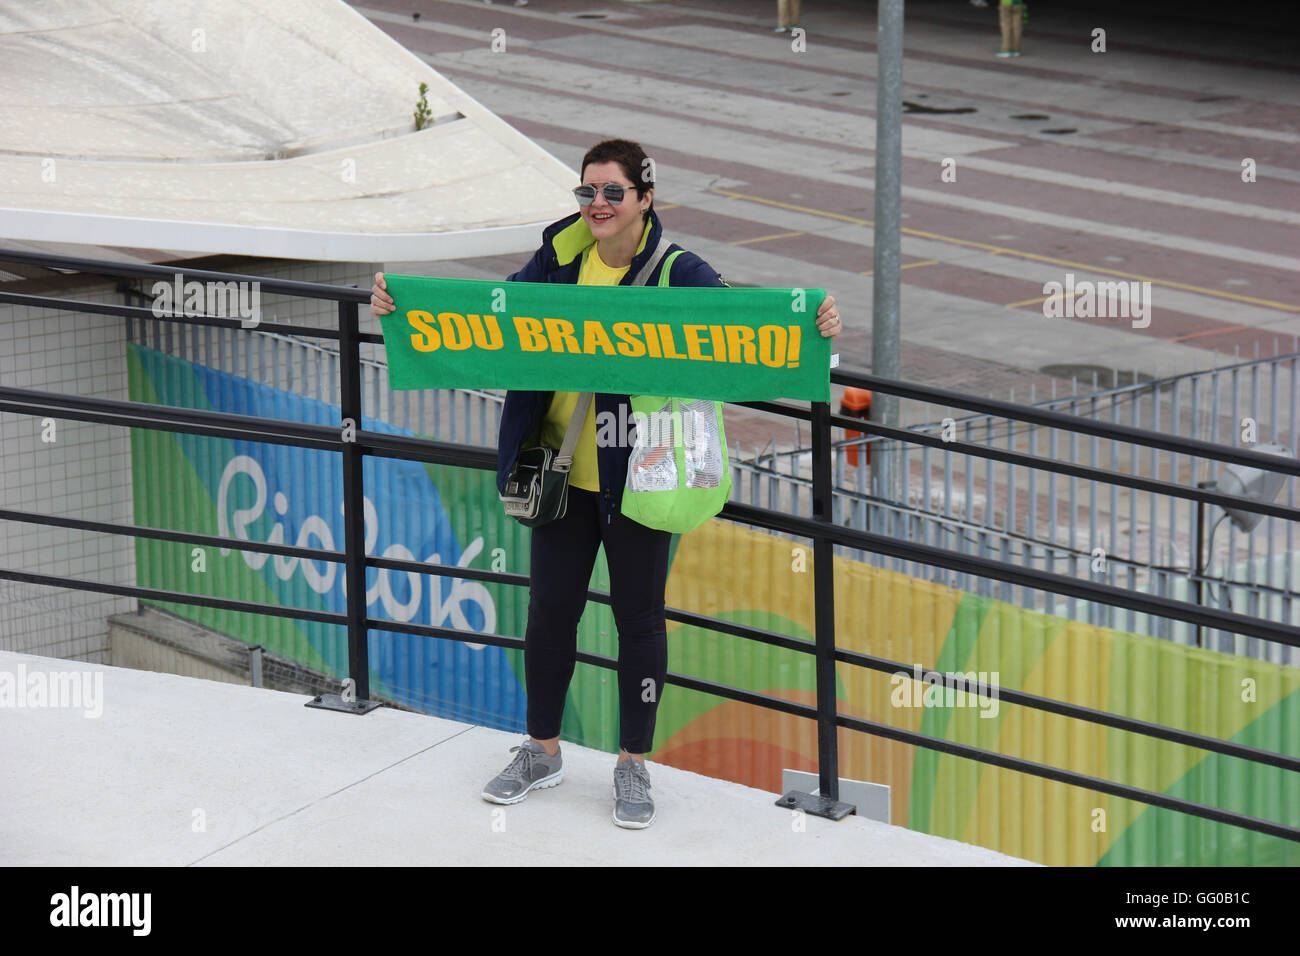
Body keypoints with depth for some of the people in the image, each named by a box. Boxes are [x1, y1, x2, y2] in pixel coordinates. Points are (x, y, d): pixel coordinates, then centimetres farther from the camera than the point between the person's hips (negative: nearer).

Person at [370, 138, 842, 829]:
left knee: (638, 615, 7)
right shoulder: (558, 257, 0)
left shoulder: (676, 273, -10)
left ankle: (633, 766, 22)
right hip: (563, 470, 3)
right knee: (550, 608, 11)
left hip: (637, 473, -3)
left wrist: (810, 325, -38)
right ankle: (542, 751, 30)